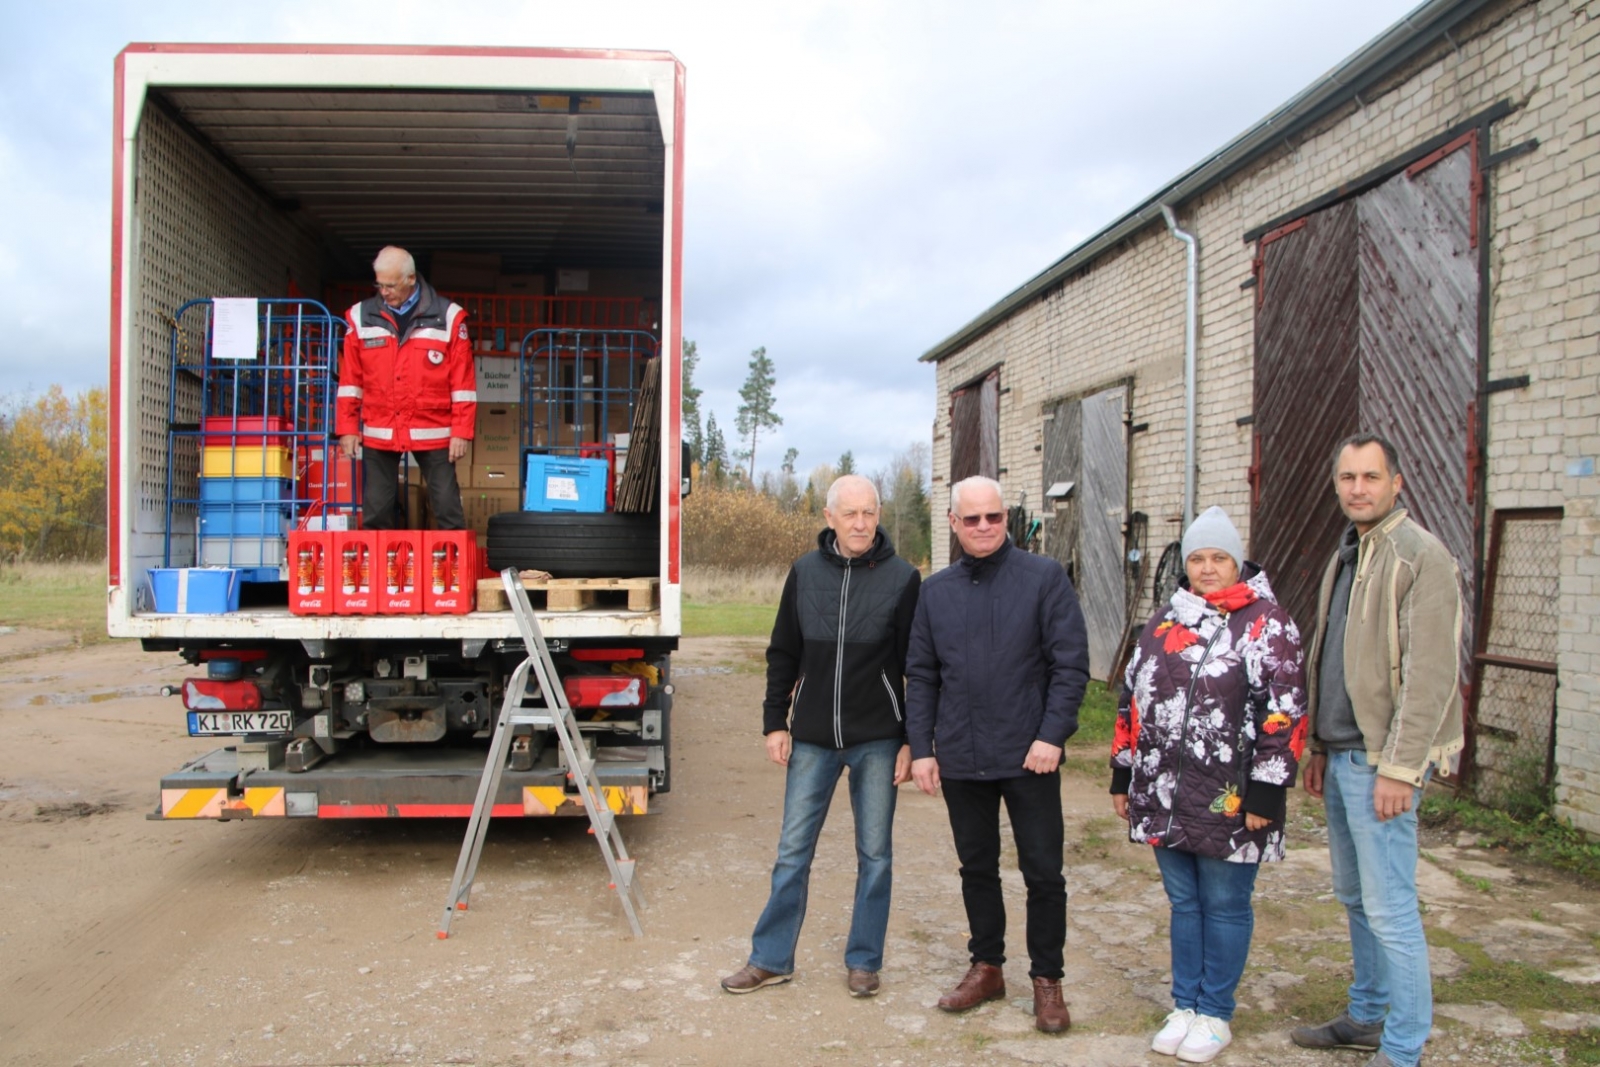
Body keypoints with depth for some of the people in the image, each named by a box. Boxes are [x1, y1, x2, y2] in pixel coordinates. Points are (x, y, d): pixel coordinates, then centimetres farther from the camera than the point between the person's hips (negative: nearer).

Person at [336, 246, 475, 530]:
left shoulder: (447, 316, -1)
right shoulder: (361, 317, 6)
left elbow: (463, 381, -1)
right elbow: (350, 379, 8)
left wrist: (462, 431, -5)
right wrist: (347, 428, 4)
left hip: (433, 433, -2)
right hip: (378, 434, 2)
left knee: (448, 510, 0)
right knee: (375, 512, 7)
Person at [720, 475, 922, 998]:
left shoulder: (902, 578, -4)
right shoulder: (805, 572, 3)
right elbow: (783, 655, 9)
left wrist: (912, 741, -5)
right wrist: (775, 723, 4)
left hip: (877, 739, -2)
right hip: (812, 738, 2)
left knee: (875, 854, 9)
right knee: (793, 851, 8)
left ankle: (863, 961, 23)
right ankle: (771, 959, 20)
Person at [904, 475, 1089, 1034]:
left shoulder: (1045, 577, -5)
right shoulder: (936, 590, 7)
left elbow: (1071, 663, -8)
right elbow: (921, 675, 9)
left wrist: (1051, 735, -15)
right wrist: (921, 747, 3)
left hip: (1029, 757, -3)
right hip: (960, 758, 4)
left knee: (1043, 872, 4)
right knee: (977, 867, 15)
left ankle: (1047, 980, 20)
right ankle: (986, 967, 30)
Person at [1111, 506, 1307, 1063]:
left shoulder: (1267, 622, -6)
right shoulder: (1164, 621, 12)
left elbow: (1285, 712, -11)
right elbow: (1132, 700, 15)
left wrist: (1265, 791, -15)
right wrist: (1122, 775, 14)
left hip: (1229, 803, -5)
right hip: (1163, 797, 5)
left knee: (1224, 906, 8)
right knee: (1183, 903, 16)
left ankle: (1214, 1014, 23)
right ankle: (1184, 1005, 29)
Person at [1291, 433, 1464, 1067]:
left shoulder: (1421, 556, -13)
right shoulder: (1345, 557, 15)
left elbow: (1431, 674, -19)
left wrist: (1398, 767, -21)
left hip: (1381, 760, -9)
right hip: (1342, 755, 9)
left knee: (1389, 908, -4)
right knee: (1354, 896, 18)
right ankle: (1369, 1016, 31)